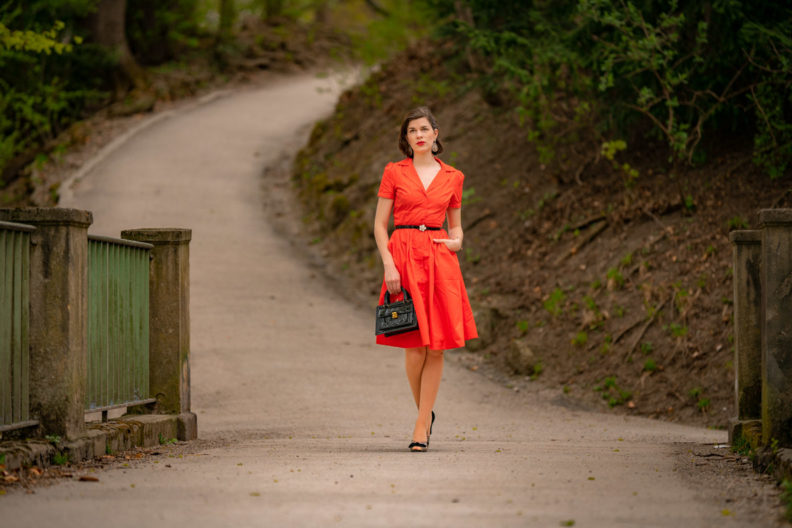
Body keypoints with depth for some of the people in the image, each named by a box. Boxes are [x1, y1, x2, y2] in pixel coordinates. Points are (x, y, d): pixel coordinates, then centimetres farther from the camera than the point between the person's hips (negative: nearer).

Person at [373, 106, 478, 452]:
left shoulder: (452, 177, 11)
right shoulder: (394, 172, 5)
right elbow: (379, 224, 3)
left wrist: (456, 241, -3)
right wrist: (388, 265, -9)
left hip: (440, 261, 2)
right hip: (403, 257, -2)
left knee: (436, 345, -4)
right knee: (414, 345, -5)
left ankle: (421, 424, 4)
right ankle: (426, 413, 18)